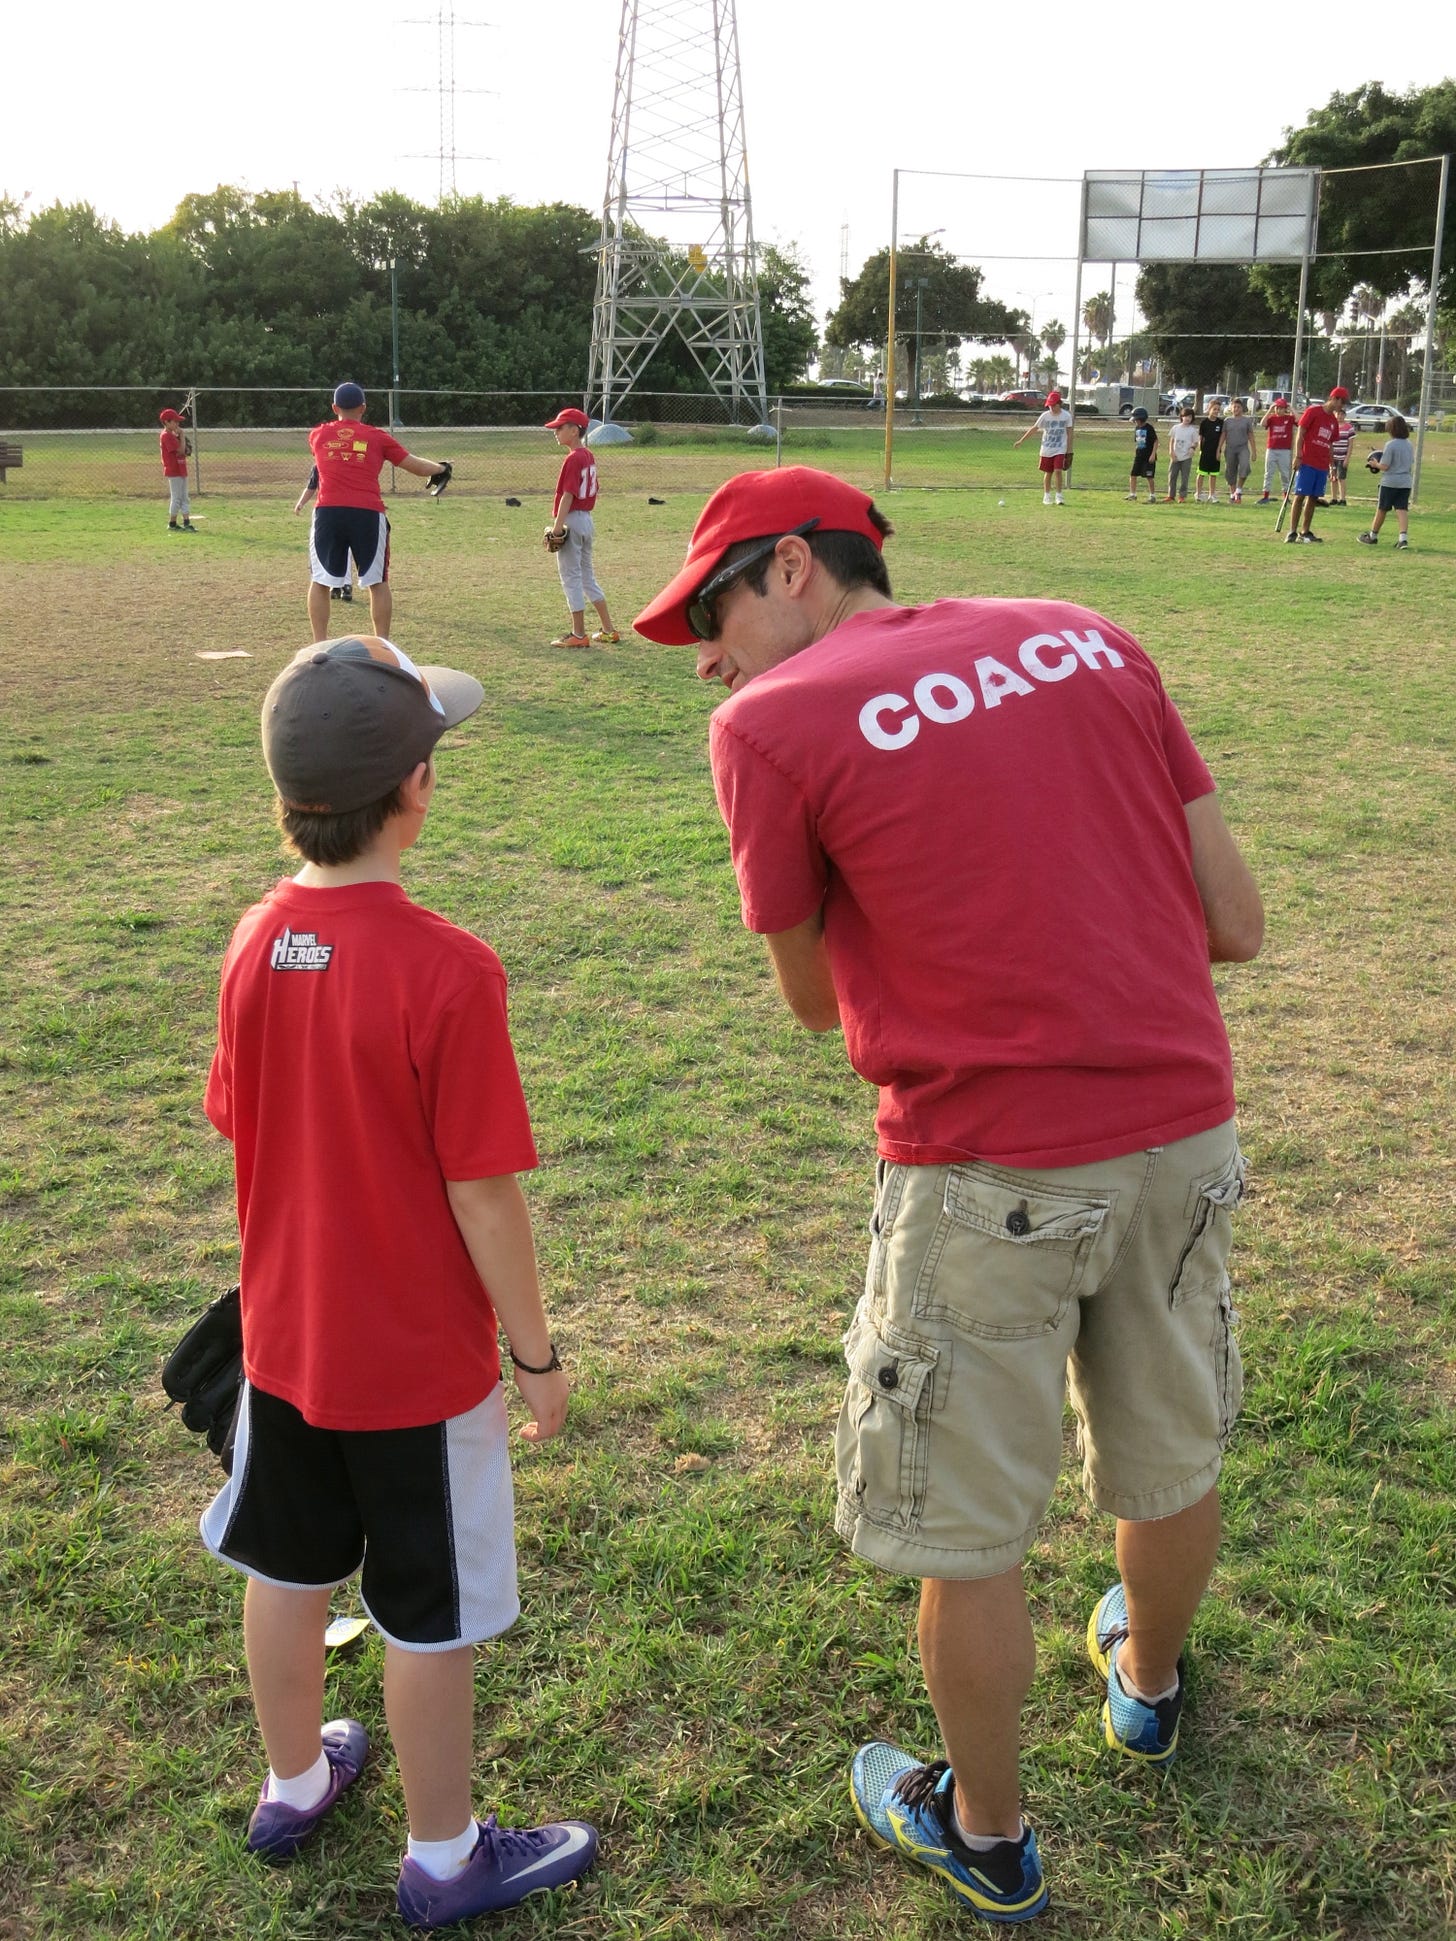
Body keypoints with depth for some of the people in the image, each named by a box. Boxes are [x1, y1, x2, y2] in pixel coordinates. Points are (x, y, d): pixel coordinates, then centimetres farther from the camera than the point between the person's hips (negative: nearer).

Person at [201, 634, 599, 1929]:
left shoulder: (255, 942, -8)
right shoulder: (449, 971, -26)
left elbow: (239, 1127, 3)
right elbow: (484, 1195, -21)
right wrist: (536, 1352, -8)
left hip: (285, 1333, 6)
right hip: (419, 1361, -6)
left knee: (289, 1570, 24)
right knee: (431, 1616, 12)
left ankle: (294, 1782, 47)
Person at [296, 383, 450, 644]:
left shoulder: (317, 435, 14)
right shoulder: (378, 437, 9)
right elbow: (418, 467, 14)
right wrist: (441, 467, 34)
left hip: (328, 513, 1)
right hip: (367, 514, -1)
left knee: (321, 581, 10)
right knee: (378, 582, 10)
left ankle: (320, 644, 7)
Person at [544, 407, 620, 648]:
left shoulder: (573, 458, -16)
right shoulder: (588, 456, 11)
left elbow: (567, 496, -21)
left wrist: (557, 527, -21)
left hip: (572, 520, -9)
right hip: (587, 520, 9)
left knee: (571, 578, -2)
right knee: (587, 577, 17)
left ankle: (579, 635, 2)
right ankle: (608, 631, 19)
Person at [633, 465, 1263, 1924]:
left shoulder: (770, 727, -8)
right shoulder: (1091, 640, 6)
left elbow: (813, 1001, 2)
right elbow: (1238, 926, 5)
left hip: (994, 1172, -5)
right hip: (1184, 1129, 6)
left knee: (965, 1530, 15)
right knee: (1170, 1451, 27)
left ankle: (985, 1836, 36)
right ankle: (1148, 1684, 55)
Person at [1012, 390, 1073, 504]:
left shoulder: (1066, 416, -5)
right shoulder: (1045, 416, -4)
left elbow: (1069, 434, 0)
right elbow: (1034, 428, 2)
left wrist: (1069, 451, -1)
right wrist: (1021, 441, 1)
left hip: (1060, 449, -2)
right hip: (1047, 449, 2)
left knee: (1058, 471, -14)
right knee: (1048, 473, 8)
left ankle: (1059, 495, -3)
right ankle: (1047, 496, 20)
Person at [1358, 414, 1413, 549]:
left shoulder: (1390, 444, -13)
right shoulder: (1410, 445, 8)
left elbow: (1384, 466, -15)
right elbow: (1411, 464, 16)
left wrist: (1375, 463, 3)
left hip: (1390, 482, -5)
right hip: (1405, 482, 5)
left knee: (1381, 509, 9)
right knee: (1402, 510, -2)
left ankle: (1373, 536, 23)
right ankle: (1404, 538, -18)